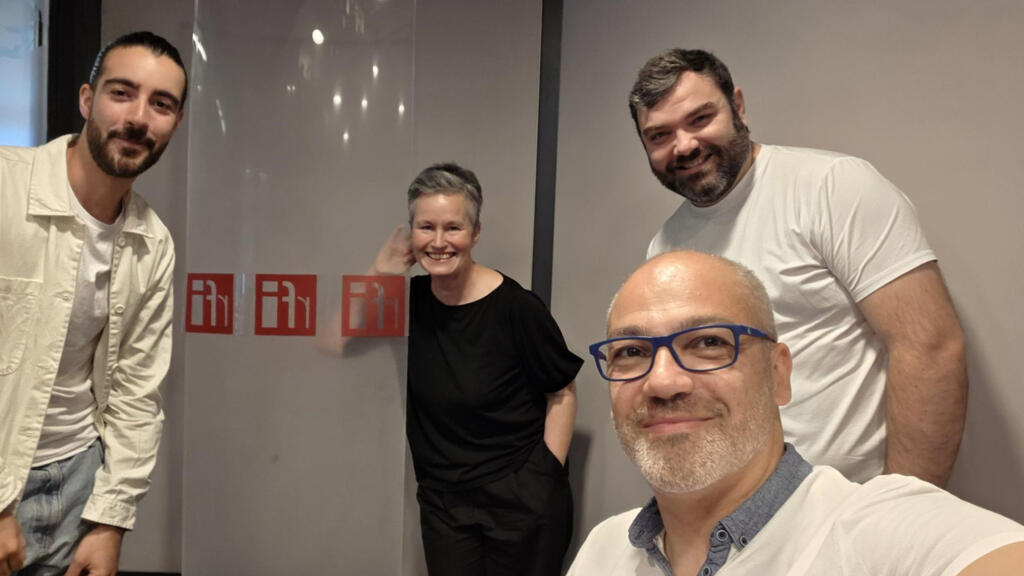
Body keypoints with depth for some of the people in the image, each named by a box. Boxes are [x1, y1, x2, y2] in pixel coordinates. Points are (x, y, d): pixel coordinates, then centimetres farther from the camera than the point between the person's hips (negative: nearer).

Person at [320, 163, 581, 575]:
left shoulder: (515, 307, -15)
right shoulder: (411, 299, 0)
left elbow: (561, 393, -7)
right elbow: (332, 343, -1)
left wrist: (548, 476, -10)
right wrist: (379, 273, -7)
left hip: (521, 501, -4)